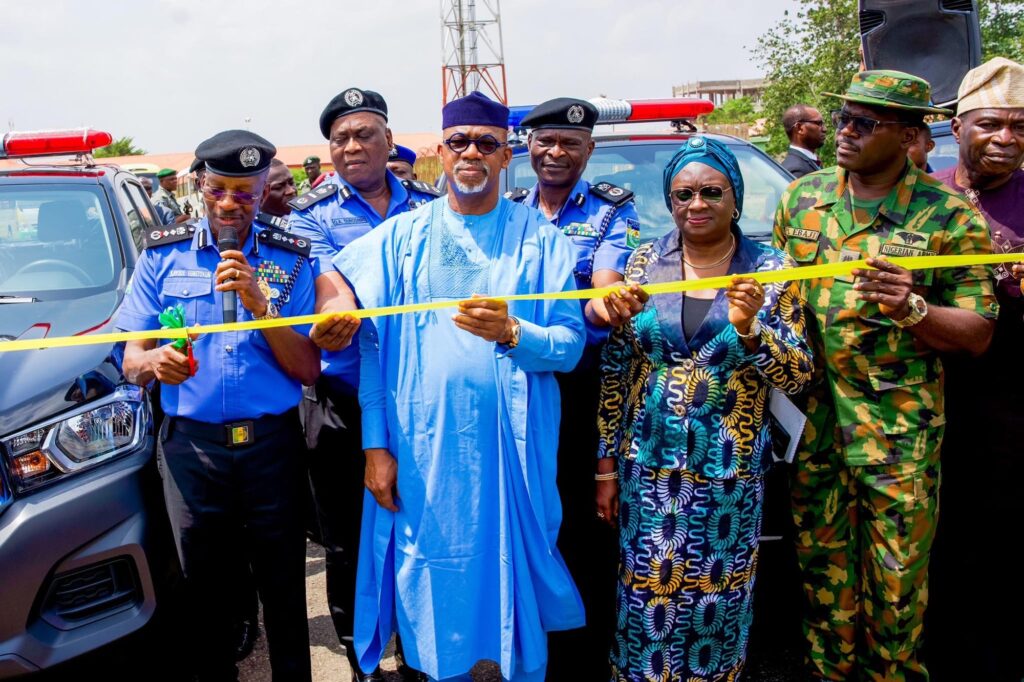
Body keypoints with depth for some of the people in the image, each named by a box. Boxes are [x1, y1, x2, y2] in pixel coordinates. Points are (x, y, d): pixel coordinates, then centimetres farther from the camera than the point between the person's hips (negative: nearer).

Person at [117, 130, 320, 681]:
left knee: (284, 589, 7)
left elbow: (308, 370, -4)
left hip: (272, 444, -1)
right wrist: (154, 360, -20)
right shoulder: (163, 255, 5)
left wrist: (260, 303, -17)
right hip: (190, 445, 1)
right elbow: (131, 362, 4)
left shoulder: (290, 261, 3)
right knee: (203, 589, 12)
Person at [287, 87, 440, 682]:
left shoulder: (429, 204, 8)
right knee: (349, 542, 10)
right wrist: (338, 310, -40)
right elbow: (330, 284, -16)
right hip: (344, 407, -1)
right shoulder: (312, 214, 1)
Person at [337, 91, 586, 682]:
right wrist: (376, 445, -2)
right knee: (433, 593, 12)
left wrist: (512, 333, -21)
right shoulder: (402, 236, 5)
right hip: (421, 451, 1)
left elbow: (571, 344, -2)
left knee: (516, 582, 11)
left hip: (513, 450, -1)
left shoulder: (541, 238, 3)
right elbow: (374, 345, 3)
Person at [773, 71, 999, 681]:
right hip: (812, 422, 3)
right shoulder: (803, 197, 5)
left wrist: (913, 309, -24)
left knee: (896, 584, 9)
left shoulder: (948, 215, -7)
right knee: (822, 571, 16)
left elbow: (979, 334, -5)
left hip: (899, 434, -3)